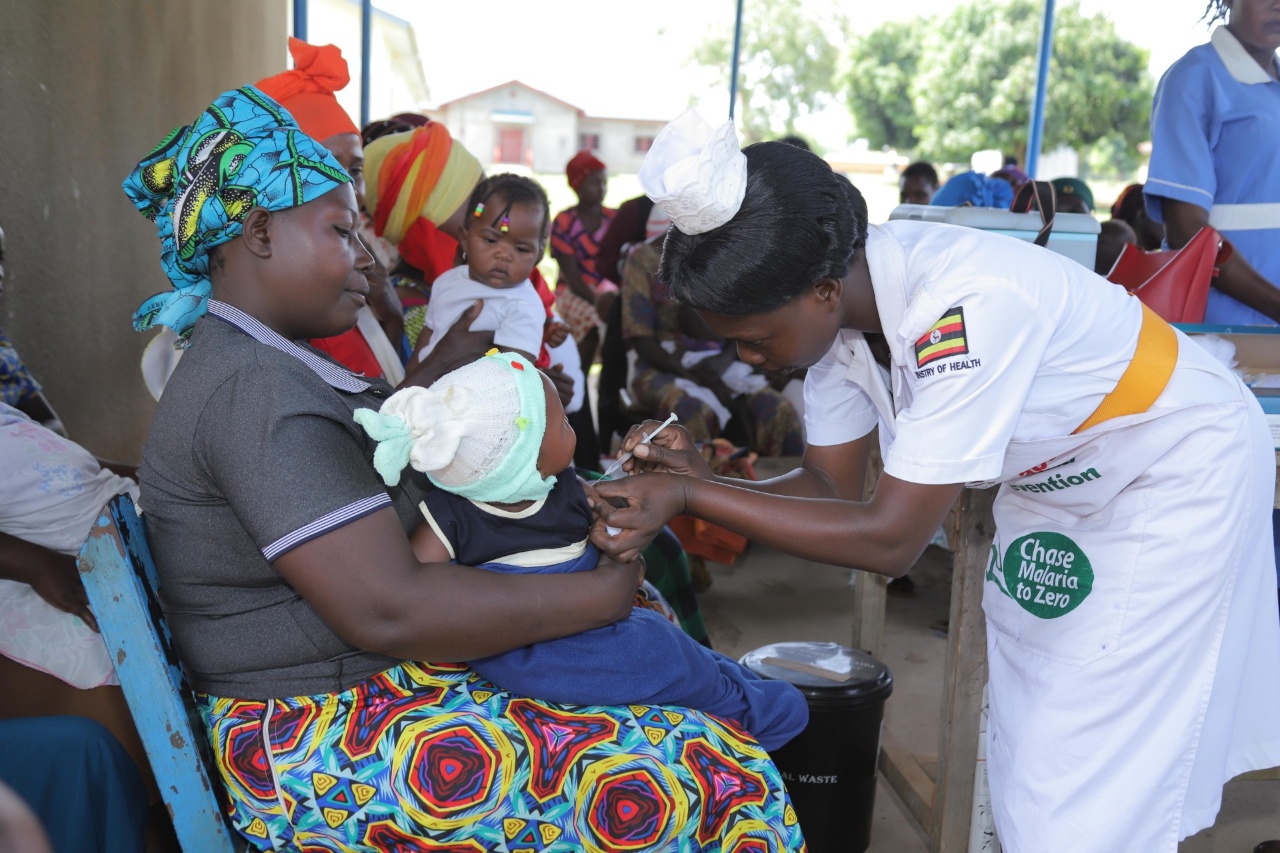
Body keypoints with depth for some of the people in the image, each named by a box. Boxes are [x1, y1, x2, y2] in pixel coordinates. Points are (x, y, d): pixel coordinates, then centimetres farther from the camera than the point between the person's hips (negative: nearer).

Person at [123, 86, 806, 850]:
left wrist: (443, 369, 14)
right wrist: (603, 593, -19)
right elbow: (386, 610, -28)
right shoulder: (255, 390, -21)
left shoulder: (264, 366, 13)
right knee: (727, 781, -20)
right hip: (321, 748, -11)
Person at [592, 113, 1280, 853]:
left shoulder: (962, 308, -38)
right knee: (1027, 744, 14)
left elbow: (891, 539, -35)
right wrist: (698, 482, -26)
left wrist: (689, 498, -35)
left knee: (1091, 793, -2)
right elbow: (833, 488, -9)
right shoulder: (836, 297, -15)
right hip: (1061, 474, 7)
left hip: (1181, 469, -7)